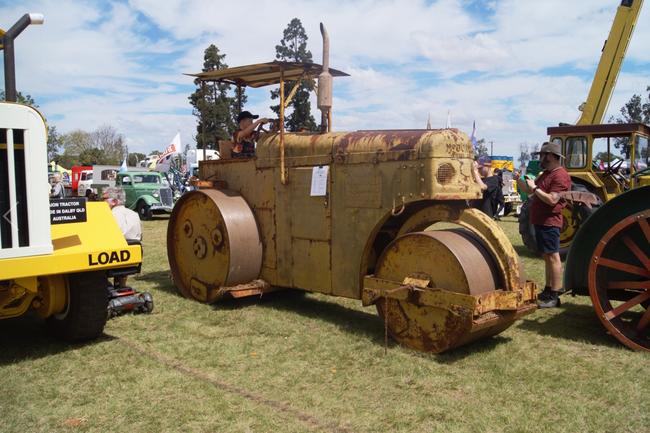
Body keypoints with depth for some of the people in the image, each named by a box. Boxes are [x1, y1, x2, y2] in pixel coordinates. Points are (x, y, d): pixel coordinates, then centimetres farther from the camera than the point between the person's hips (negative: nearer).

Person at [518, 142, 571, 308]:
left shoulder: (560, 175, -15)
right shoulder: (546, 173, 17)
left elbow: (552, 200, -25)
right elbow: (530, 191, 20)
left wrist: (535, 188, -17)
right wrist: (520, 180, 7)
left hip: (550, 223, -10)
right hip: (541, 222, 10)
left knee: (553, 257, -7)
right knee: (547, 257, 16)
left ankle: (554, 296, -4)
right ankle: (548, 291, 25)